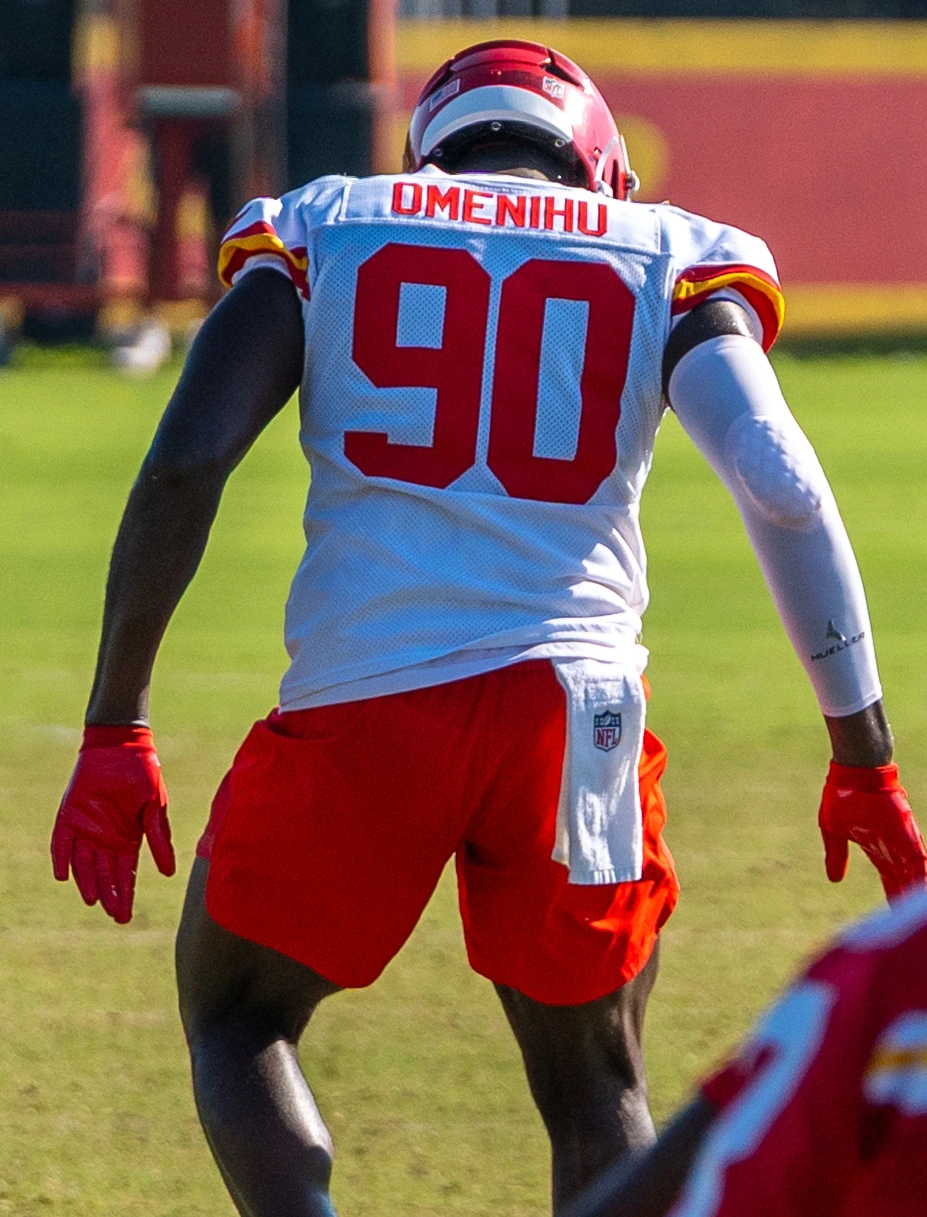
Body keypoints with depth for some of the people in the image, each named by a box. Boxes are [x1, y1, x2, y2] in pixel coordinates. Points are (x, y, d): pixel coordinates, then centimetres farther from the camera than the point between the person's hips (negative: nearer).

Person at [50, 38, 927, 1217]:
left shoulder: (317, 233, 15)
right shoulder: (667, 261, 13)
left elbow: (185, 463, 1)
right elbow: (782, 489, -2)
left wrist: (114, 731, 3)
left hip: (360, 701, 0)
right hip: (571, 707, 1)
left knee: (236, 1015, 21)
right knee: (596, 1094, 19)